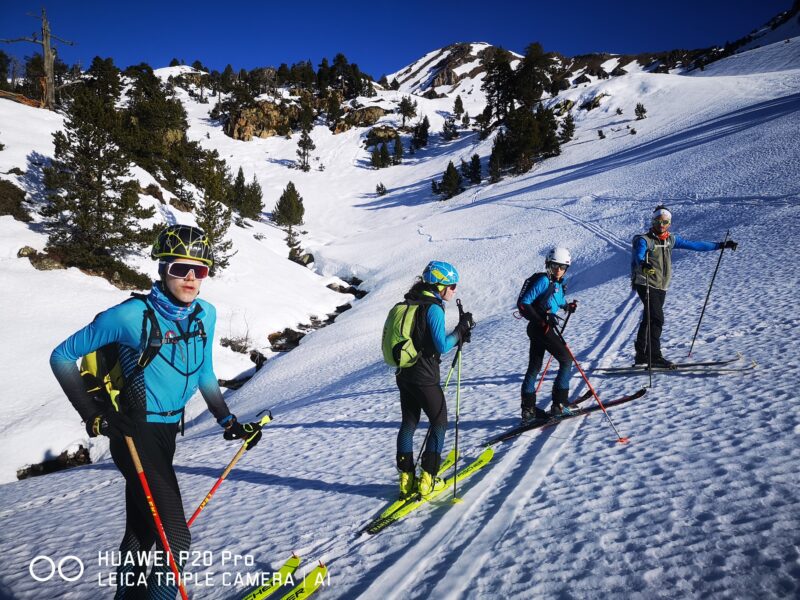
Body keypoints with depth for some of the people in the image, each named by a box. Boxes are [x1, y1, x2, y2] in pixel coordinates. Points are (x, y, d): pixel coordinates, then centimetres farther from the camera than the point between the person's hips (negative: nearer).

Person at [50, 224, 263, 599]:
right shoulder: (132, 316, -18)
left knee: (142, 530, 22)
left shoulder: (205, 315, 0)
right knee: (176, 537, -8)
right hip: (136, 434, -6)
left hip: (168, 431, 7)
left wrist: (228, 421, 9)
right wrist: (93, 416, -12)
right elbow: (62, 357, -8)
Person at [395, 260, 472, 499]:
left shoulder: (410, 303, 11)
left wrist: (458, 337, 10)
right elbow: (442, 347, -18)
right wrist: (461, 329, -6)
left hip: (404, 374, 8)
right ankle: (427, 480, 9)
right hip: (424, 377, -8)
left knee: (408, 423, 16)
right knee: (439, 423, 9)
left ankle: (406, 479, 21)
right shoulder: (433, 308, -15)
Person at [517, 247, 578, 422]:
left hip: (539, 328, 9)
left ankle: (528, 409, 17)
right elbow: (522, 303, -17)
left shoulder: (558, 283, 13)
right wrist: (542, 319, -23)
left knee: (534, 367, 10)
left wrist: (567, 306, 11)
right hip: (541, 328, -9)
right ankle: (559, 405, -1)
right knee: (566, 360, -3)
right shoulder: (543, 280, -13)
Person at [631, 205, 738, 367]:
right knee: (657, 319, -15)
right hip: (646, 285, -6)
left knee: (648, 320, 11)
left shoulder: (671, 239, 10)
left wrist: (720, 245, 16)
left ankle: (642, 355, 19)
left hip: (661, 287, 6)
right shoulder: (644, 240, -9)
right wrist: (643, 264, -53)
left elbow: (694, 245, 16)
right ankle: (654, 356, -11)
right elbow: (638, 255, -29)